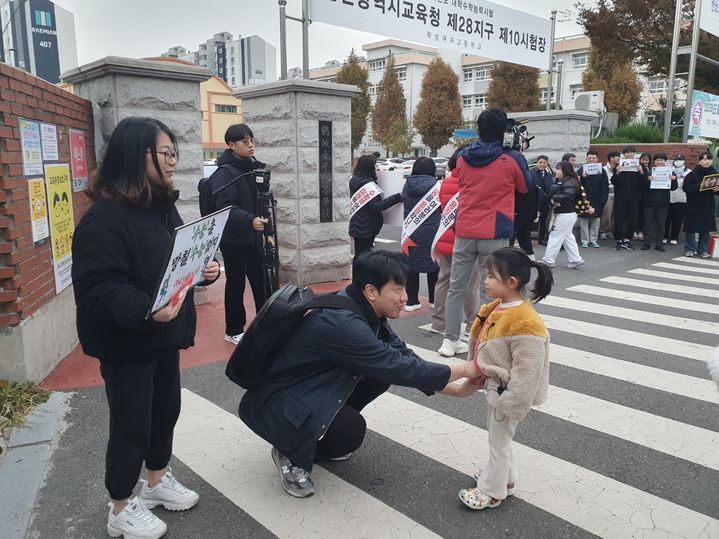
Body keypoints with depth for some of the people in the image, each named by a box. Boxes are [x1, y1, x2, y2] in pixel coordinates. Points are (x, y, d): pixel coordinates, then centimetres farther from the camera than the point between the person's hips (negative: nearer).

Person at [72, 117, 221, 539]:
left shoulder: (163, 206, 7)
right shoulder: (105, 217, -21)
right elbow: (98, 287, -27)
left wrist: (205, 270, -3)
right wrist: (146, 311, -41)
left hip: (164, 333, 8)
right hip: (126, 342, -8)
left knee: (166, 408, 20)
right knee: (131, 424, 6)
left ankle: (158, 480, 43)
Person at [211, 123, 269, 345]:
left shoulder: (255, 167, 11)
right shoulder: (225, 172, -12)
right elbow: (226, 206, -23)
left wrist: (266, 227, 17)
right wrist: (250, 220, -36)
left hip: (254, 236, 6)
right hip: (234, 238, -6)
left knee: (261, 281, 10)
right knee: (236, 284, 4)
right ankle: (233, 330, 19)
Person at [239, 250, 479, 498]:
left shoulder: (365, 311, -4)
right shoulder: (341, 322, -31)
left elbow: (401, 355, 3)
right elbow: (398, 368, -28)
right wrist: (465, 369, -19)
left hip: (311, 390, 9)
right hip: (273, 402, -9)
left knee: (381, 373, -1)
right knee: (351, 431, -30)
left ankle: (318, 436, 14)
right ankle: (290, 454, 0)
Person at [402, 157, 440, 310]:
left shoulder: (407, 185, -1)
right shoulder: (434, 184, -11)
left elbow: (404, 202, 7)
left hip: (411, 232, 2)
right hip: (432, 231, -2)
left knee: (411, 265, 10)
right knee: (433, 265, 11)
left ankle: (412, 301, 12)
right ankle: (434, 299, 19)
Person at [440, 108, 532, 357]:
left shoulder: (462, 157, 4)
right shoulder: (512, 159, -6)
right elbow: (526, 187, 10)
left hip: (464, 232, 3)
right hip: (495, 234, -3)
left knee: (456, 288, 11)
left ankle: (450, 341, 16)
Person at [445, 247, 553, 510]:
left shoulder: (525, 324, -29)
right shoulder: (496, 308, -1)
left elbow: (526, 373, -25)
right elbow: (480, 344, 11)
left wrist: (511, 406, -21)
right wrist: (473, 379, 16)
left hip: (505, 391, -9)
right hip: (493, 385, 9)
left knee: (499, 440, 9)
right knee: (497, 436, 25)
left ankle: (492, 491, 28)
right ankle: (505, 478, 45)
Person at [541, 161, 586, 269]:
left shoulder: (569, 182, -15)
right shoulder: (559, 181, 14)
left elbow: (568, 196, -29)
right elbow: (552, 194, 8)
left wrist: (555, 198, -19)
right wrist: (552, 201, -12)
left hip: (565, 215, -10)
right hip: (564, 214, 10)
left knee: (555, 236, -3)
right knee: (567, 237, 14)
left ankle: (548, 260, 4)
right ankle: (576, 259, 19)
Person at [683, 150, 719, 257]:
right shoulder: (693, 174, -7)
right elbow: (686, 188, -14)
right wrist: (699, 186, -24)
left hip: (708, 206, 4)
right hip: (693, 205, -3)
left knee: (706, 229, 7)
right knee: (691, 228, 1)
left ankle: (703, 250, 16)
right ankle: (689, 249, 13)